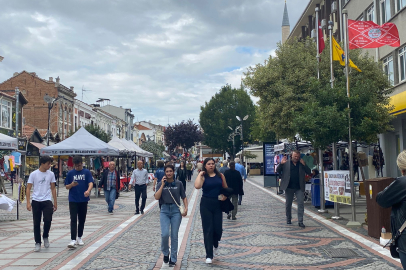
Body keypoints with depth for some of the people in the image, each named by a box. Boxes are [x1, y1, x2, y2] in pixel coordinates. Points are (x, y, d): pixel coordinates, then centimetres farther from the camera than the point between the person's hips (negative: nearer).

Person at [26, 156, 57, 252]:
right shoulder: (34, 174, -3)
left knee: (48, 220, -11)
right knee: (36, 223, 4)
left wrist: (55, 202, 10)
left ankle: (45, 237, 17)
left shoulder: (51, 174, 5)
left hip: (47, 201, 1)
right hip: (36, 201, -1)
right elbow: (28, 189, -1)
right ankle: (37, 243, 16)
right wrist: (28, 203, -8)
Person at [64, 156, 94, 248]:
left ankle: (79, 238, 25)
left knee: (82, 220, 10)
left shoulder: (87, 172, 1)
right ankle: (73, 240, -11)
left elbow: (90, 183, -10)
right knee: (73, 220, -7)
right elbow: (66, 187, 7)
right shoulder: (70, 173, 4)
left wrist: (88, 190, -31)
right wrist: (72, 185, -16)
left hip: (83, 200, 1)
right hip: (73, 200, 0)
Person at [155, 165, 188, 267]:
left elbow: (184, 197, 8)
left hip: (176, 210, 0)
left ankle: (173, 259, 15)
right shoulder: (161, 184, 3)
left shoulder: (179, 184, 3)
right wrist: (163, 185, -13)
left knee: (174, 236, 3)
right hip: (164, 210, 0)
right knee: (165, 234, -14)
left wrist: (186, 208, -5)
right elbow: (156, 197, -9)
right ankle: (165, 253, 14)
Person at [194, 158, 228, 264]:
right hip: (206, 204, -2)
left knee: (218, 229, 3)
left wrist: (225, 196, -4)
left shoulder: (220, 176, 5)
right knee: (208, 230, 0)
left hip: (217, 204, 2)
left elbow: (226, 188, 15)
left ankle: (215, 245, 39)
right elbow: (197, 186, -23)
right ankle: (209, 256, 8)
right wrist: (200, 174, -12)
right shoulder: (203, 177, -3)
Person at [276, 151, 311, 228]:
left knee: (301, 203, -6)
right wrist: (281, 163, -15)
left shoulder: (302, 164, 8)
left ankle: (300, 222, -3)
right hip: (289, 187, 0)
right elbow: (278, 171, 1)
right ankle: (288, 219, 28)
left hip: (299, 188, 0)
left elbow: (309, 172, 2)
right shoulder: (286, 163, 4)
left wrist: (304, 164, -10)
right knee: (288, 204, 10)